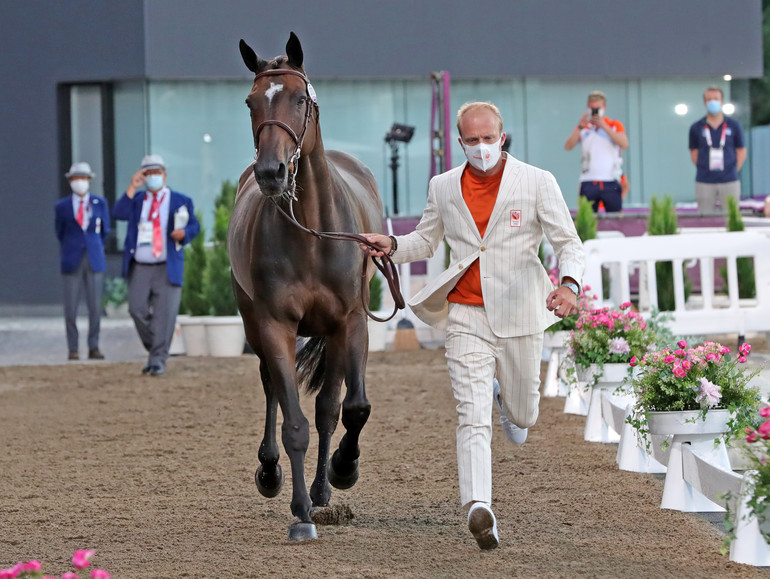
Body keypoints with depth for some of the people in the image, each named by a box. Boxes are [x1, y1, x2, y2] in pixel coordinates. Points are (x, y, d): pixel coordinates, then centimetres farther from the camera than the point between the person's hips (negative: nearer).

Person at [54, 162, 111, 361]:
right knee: (71, 307, -4)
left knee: (95, 306, -2)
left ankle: (93, 348, 6)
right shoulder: (61, 207, 2)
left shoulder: (100, 203, 5)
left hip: (94, 261, 1)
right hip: (72, 262, -1)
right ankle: (73, 349, 5)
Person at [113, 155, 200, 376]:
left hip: (167, 268, -2)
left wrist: (184, 233, -16)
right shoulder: (136, 199, 14)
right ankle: (153, 349, 13)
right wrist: (132, 188, -9)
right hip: (140, 268, 2)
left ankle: (158, 360, -5)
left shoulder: (180, 201, 10)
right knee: (137, 309, -7)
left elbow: (194, 226, 7)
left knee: (164, 313, -9)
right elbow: (119, 214, -4)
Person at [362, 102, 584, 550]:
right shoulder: (444, 187, 7)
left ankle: (506, 396, 52)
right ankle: (479, 508, -23)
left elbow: (568, 241, -5)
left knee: (523, 417, 16)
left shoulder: (537, 183, -2)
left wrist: (569, 285, -25)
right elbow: (426, 241, 21)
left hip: (518, 315, 0)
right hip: (466, 315, 1)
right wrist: (392, 245, 0)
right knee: (473, 417, -13)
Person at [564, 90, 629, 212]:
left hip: (611, 182, -1)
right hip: (588, 183, 1)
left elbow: (624, 144, -7)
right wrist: (580, 127, -13)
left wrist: (604, 127, -13)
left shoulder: (615, 125, 12)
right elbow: (568, 146, -1)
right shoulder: (583, 128, 15)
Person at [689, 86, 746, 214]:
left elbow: (741, 152, 10)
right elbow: (694, 153, 11)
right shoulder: (696, 128, 4)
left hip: (729, 181, 0)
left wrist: (732, 170, 4)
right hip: (704, 183, 0)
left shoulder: (734, 126, 4)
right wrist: (704, 170, 4)